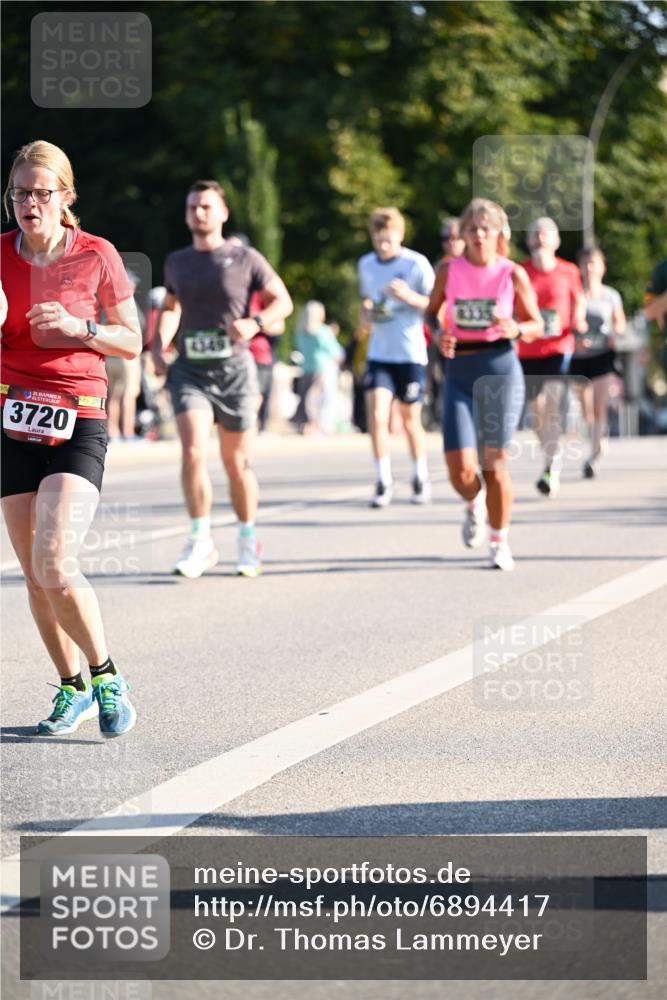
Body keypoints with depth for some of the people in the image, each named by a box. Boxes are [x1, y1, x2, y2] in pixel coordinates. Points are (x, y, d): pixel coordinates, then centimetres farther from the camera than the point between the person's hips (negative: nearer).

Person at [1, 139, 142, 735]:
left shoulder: (96, 256, -4)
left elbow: (132, 343, 2)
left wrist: (77, 327, -15)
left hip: (78, 424, -4)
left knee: (55, 567, -18)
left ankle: (107, 678, 2)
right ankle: (73, 689, 22)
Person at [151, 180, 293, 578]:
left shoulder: (245, 258, -1)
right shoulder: (177, 262, 9)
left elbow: (283, 301, 2)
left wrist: (255, 323, -17)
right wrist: (160, 344, 8)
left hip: (234, 370, -2)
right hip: (189, 370, 2)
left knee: (237, 463, 5)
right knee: (193, 453, -17)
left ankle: (248, 540, 23)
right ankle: (201, 541, -9)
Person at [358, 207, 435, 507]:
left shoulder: (417, 264, -7)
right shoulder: (366, 264, 8)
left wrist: (409, 296, -23)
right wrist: (365, 312, 2)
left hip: (410, 354, -3)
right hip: (378, 353, 3)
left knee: (410, 420, 7)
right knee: (376, 415, -12)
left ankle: (421, 478, 27)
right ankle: (383, 482, -4)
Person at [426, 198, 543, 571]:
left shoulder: (513, 274, -2)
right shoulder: (449, 271, 2)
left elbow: (537, 324, 4)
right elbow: (432, 312, 15)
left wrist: (516, 330, -18)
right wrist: (440, 335, -6)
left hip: (501, 370, -1)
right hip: (459, 372, 1)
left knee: (494, 463, -2)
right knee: (461, 470, -9)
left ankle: (500, 541, 17)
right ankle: (475, 504, 27)